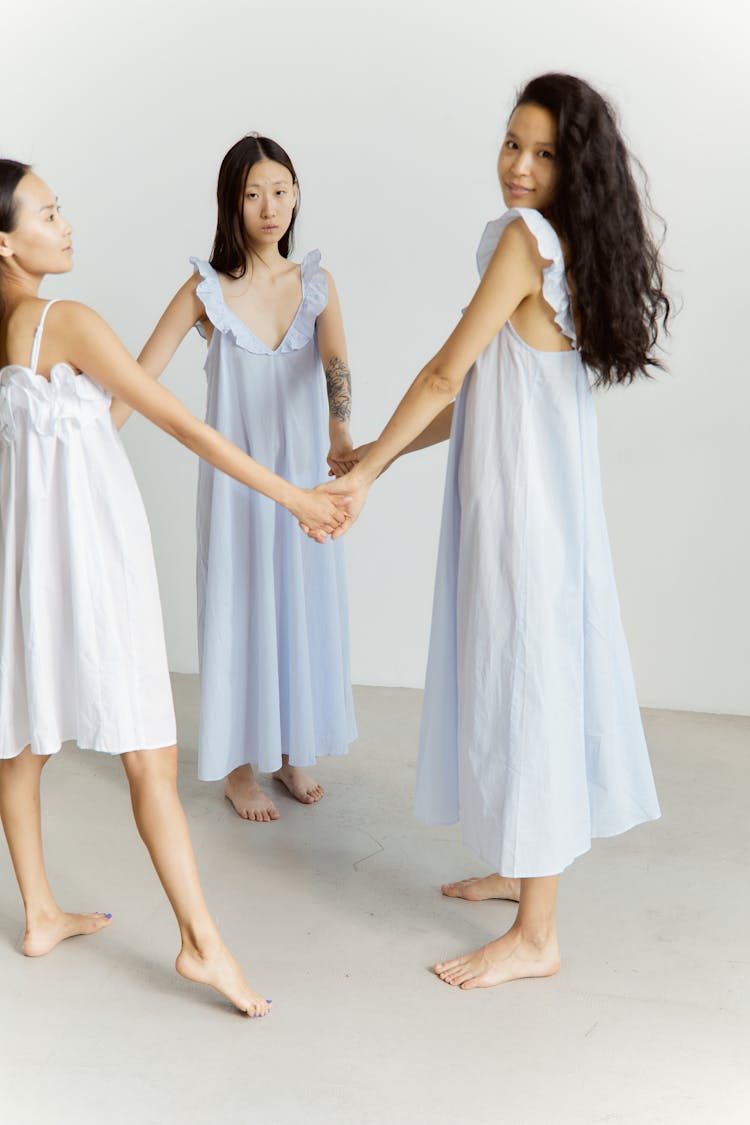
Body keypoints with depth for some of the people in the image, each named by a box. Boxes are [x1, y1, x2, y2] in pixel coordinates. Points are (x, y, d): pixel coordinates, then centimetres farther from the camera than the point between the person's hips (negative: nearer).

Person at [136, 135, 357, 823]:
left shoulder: (317, 282, -1)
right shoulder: (206, 291, -7)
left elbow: (335, 363, -19)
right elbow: (137, 378, -8)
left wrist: (340, 436, -39)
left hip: (305, 475, 3)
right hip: (236, 478, -2)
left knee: (304, 605, 11)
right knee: (240, 610, 5)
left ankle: (291, 749, 30)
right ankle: (239, 763, 22)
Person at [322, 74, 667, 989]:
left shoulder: (525, 234, -14)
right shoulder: (571, 249, 14)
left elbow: (447, 374, -13)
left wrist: (366, 472, -5)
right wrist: (378, 454, 16)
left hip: (526, 503, -9)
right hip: (535, 495, 9)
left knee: (525, 684, -3)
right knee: (520, 679, 18)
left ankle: (535, 938, 9)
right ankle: (523, 866, 35)